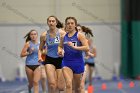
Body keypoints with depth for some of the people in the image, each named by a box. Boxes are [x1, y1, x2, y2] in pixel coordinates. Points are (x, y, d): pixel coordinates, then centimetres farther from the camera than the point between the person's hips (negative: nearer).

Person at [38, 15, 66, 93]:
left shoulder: (62, 33, -6)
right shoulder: (44, 35, 0)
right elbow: (40, 49, 14)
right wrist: (39, 57, -4)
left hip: (60, 60, 0)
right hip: (49, 60, 0)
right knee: (52, 84, -18)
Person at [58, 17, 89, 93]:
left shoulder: (79, 35, -5)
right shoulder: (63, 37, 6)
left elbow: (87, 48, -15)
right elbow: (60, 46, 24)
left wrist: (74, 47, -25)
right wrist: (60, 50, 1)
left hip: (78, 63, -1)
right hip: (66, 62, 1)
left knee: (77, 86, 12)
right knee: (68, 84, -18)